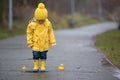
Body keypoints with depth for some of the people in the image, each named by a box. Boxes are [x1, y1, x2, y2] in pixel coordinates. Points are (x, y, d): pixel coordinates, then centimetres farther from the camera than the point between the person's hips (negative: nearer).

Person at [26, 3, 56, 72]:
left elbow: (50, 33, 6)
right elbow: (29, 33, -3)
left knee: (43, 56, 5)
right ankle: (36, 66, 13)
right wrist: (30, 43, -3)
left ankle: (43, 67, 13)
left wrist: (52, 42, 6)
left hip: (44, 44, 1)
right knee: (36, 56, 3)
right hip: (36, 44, -1)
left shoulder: (48, 24, -4)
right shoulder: (32, 24, -11)